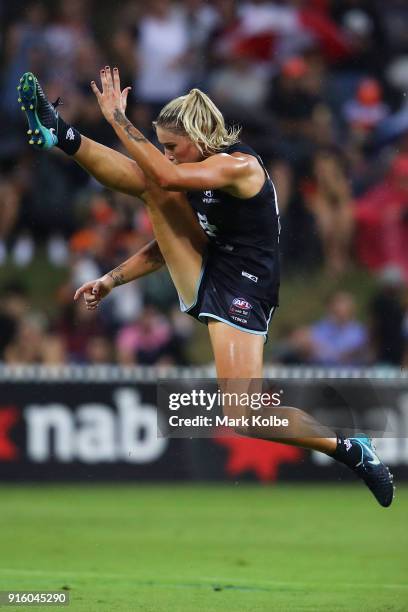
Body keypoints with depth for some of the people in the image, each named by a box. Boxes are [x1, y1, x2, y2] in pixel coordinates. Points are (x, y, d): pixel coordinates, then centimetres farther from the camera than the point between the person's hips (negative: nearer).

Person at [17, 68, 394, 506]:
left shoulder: (239, 165, -16)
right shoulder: (198, 174, 12)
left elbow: (167, 174, -31)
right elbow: (167, 244, 22)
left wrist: (118, 119, -28)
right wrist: (111, 280, 16)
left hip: (241, 293, -8)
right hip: (201, 278, 8)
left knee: (245, 419, -20)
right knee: (150, 185, -8)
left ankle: (350, 450, -4)